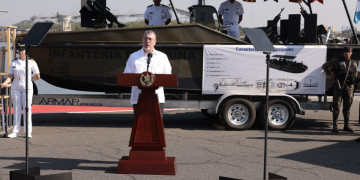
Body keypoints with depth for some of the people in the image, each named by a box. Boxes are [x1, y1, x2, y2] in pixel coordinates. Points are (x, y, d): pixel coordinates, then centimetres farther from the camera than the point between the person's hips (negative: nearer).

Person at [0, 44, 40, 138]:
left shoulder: (31, 62, -1)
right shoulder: (13, 63, 8)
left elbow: (37, 76, 2)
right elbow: (10, 76, 4)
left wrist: (28, 80, 7)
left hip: (27, 87, -3)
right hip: (15, 88, 3)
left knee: (27, 109, -4)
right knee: (16, 109, 4)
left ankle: (28, 132, 1)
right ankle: (15, 131, 7)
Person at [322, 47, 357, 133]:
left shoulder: (354, 64, 10)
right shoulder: (337, 61, 1)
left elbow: (355, 75, 20)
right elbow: (325, 65, 9)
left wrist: (352, 84, 9)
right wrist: (330, 75, -2)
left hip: (349, 88, 3)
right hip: (339, 87, -3)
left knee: (347, 107, 8)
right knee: (336, 106, -4)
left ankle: (346, 125, 16)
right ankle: (335, 126, -1)